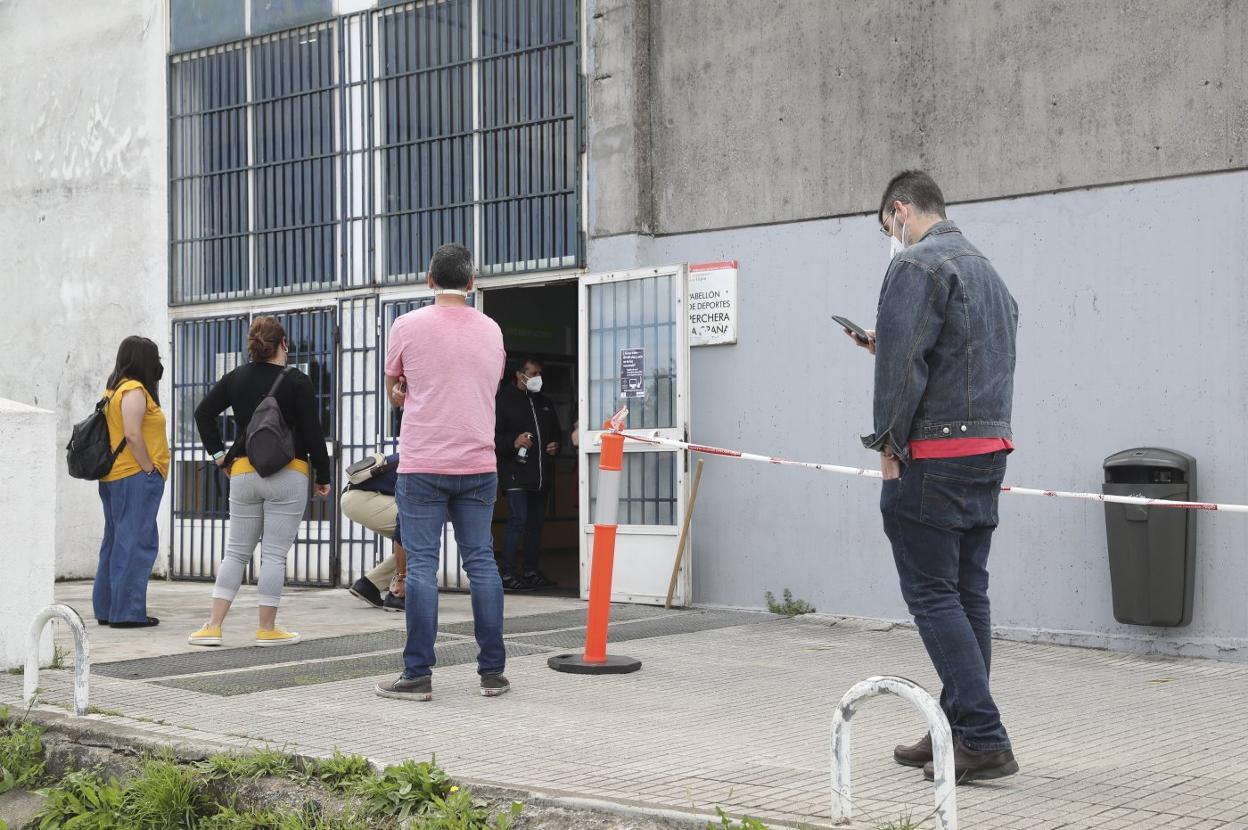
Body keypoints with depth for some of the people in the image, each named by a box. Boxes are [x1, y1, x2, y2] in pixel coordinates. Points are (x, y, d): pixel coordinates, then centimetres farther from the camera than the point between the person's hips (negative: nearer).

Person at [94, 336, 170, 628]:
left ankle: (106, 609, 17)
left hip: (113, 478, 10)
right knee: (136, 541, -9)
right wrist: (150, 469, -15)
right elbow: (132, 434, -20)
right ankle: (127, 611, -10)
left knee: (115, 541, 13)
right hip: (135, 476, -10)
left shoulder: (113, 390, 18)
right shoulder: (134, 391, -11)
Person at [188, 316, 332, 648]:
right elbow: (312, 432, -7)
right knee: (274, 555, 0)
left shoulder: (236, 378, 7)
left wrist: (218, 454, 11)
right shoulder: (297, 382, -6)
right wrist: (323, 476, 0)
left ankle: (213, 627, 5)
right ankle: (267, 630, 4)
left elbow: (203, 412, 7)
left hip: (243, 473, 4)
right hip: (288, 476, -4)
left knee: (236, 552, 11)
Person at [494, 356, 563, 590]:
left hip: (542, 474, 7)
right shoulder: (503, 401, -3)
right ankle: (507, 574, -10)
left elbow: (556, 431, 28)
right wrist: (513, 442, -23)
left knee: (536, 522, 11)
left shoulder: (544, 403, 18)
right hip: (516, 473, -7)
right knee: (518, 520, -13)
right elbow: (493, 436, -8)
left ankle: (531, 571, 19)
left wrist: (555, 444, 7)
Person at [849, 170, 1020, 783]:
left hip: (933, 456, -9)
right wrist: (886, 346, 19)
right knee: (968, 595, 11)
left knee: (933, 595, -6)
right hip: (988, 452, 9)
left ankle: (984, 741, -9)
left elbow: (902, 365, -17)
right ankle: (958, 731, 18)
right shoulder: (986, 269, 21)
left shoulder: (916, 266, -10)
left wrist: (889, 444, -9)